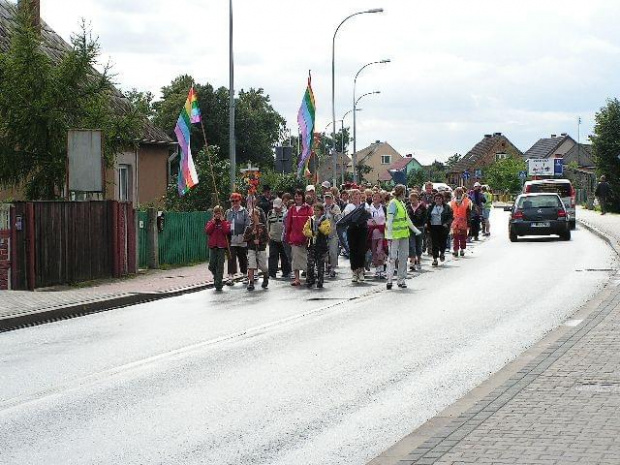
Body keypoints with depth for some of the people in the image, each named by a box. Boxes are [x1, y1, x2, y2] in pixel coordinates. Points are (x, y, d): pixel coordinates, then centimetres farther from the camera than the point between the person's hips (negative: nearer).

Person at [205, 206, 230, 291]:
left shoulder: (225, 222, 6)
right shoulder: (210, 222, 11)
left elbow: (226, 231, -13)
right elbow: (207, 231, -5)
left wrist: (222, 221, -11)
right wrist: (213, 222, -9)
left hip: (222, 246, -2)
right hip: (212, 246, 2)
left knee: (220, 266, -5)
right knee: (211, 266, 1)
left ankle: (218, 284, -2)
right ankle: (216, 277, 27)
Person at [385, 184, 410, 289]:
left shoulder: (402, 203, 15)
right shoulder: (393, 203, -11)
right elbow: (389, 220, -17)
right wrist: (389, 235, -23)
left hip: (404, 234, 9)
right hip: (395, 235, -9)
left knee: (403, 256, 10)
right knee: (392, 256, -8)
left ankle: (401, 279, 17)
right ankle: (389, 279, -7)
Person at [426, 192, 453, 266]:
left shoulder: (447, 207, 4)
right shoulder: (431, 207, 10)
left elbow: (450, 218, 1)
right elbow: (427, 217, 11)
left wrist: (447, 223, -15)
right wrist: (427, 225, -3)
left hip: (443, 227, -1)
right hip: (433, 227, 2)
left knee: (442, 241, -1)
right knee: (434, 243, -2)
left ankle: (442, 252, 31)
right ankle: (435, 259, 3)